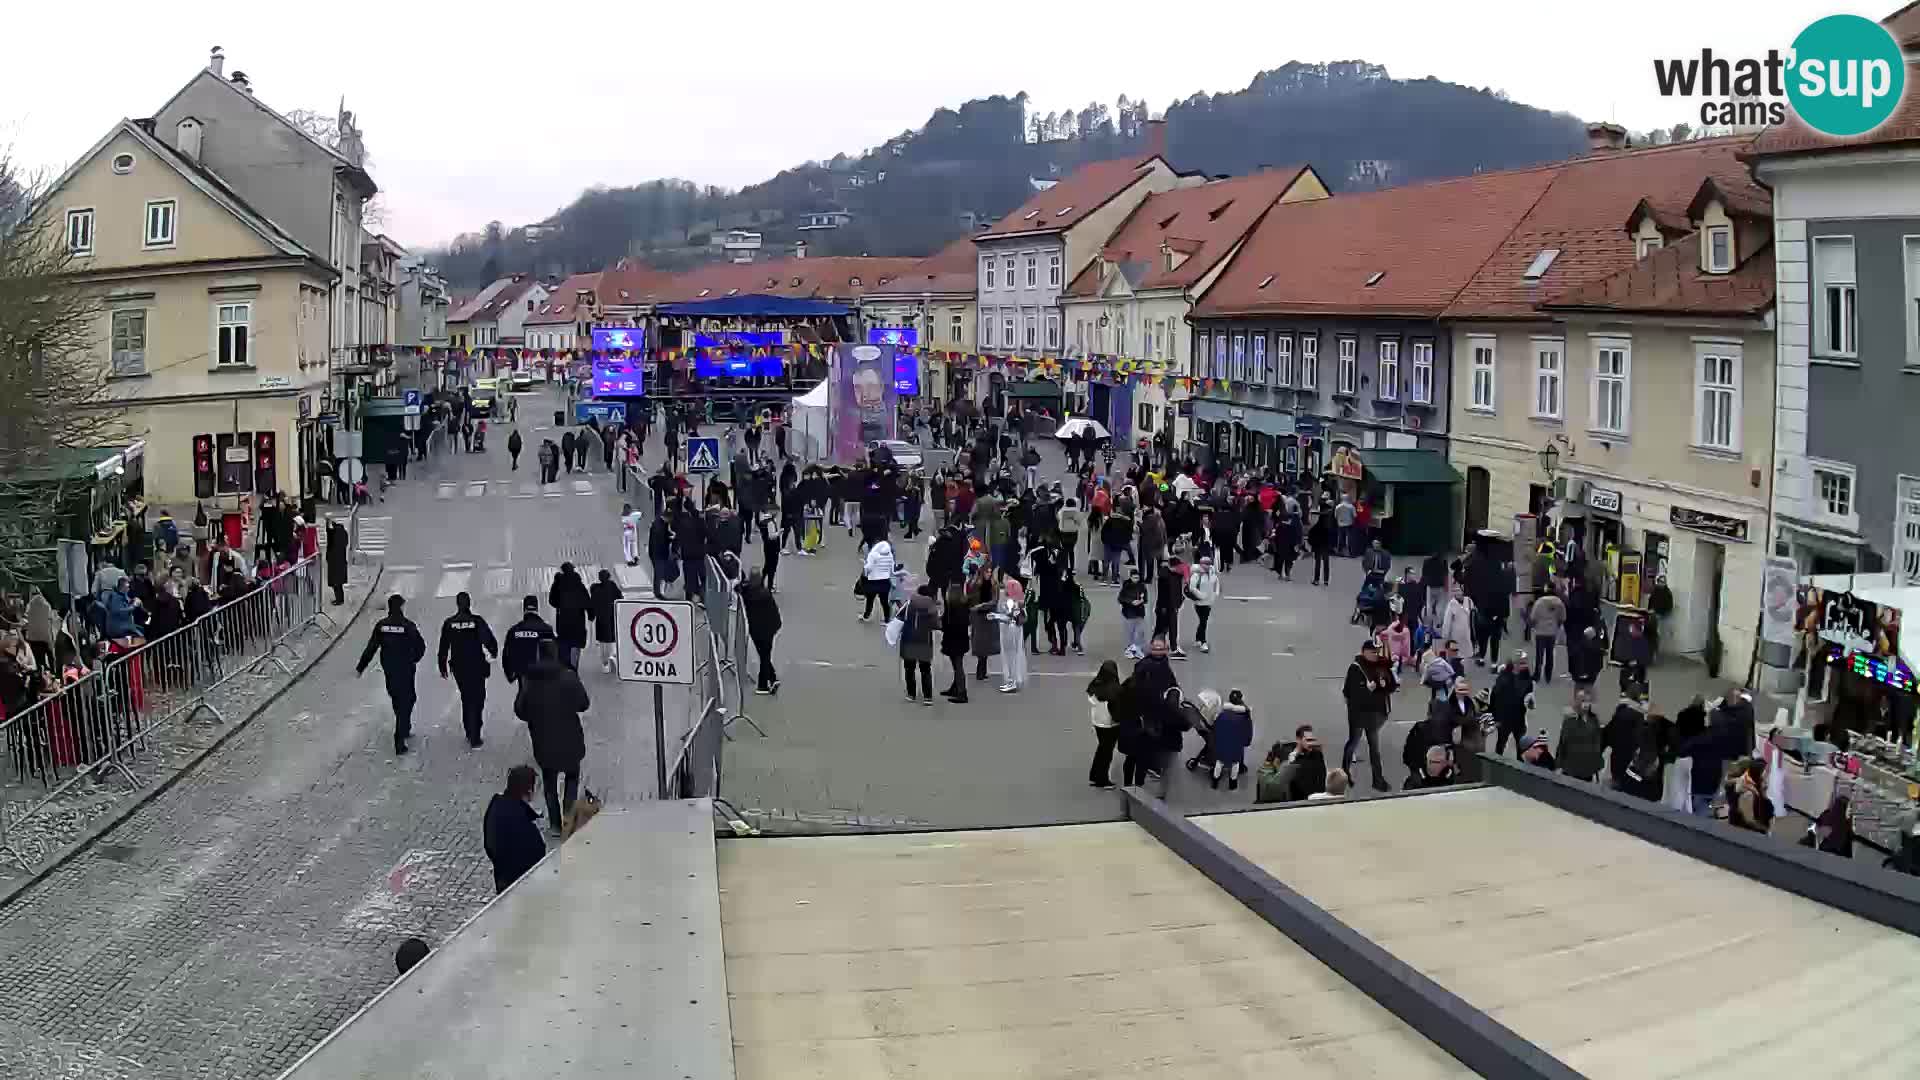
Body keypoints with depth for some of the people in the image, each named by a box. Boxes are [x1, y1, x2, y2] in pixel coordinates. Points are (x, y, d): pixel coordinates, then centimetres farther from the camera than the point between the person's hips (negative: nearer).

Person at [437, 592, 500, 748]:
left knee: (466, 698, 21)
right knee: (477, 701, 3)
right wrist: (493, 653, 12)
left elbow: (443, 647, 1)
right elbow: (490, 640, -10)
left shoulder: (449, 623, -3)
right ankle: (474, 739, -1)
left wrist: (443, 667, 12)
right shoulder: (477, 621, -12)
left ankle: (470, 733, 28)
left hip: (458, 668, 3)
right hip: (476, 667, -3)